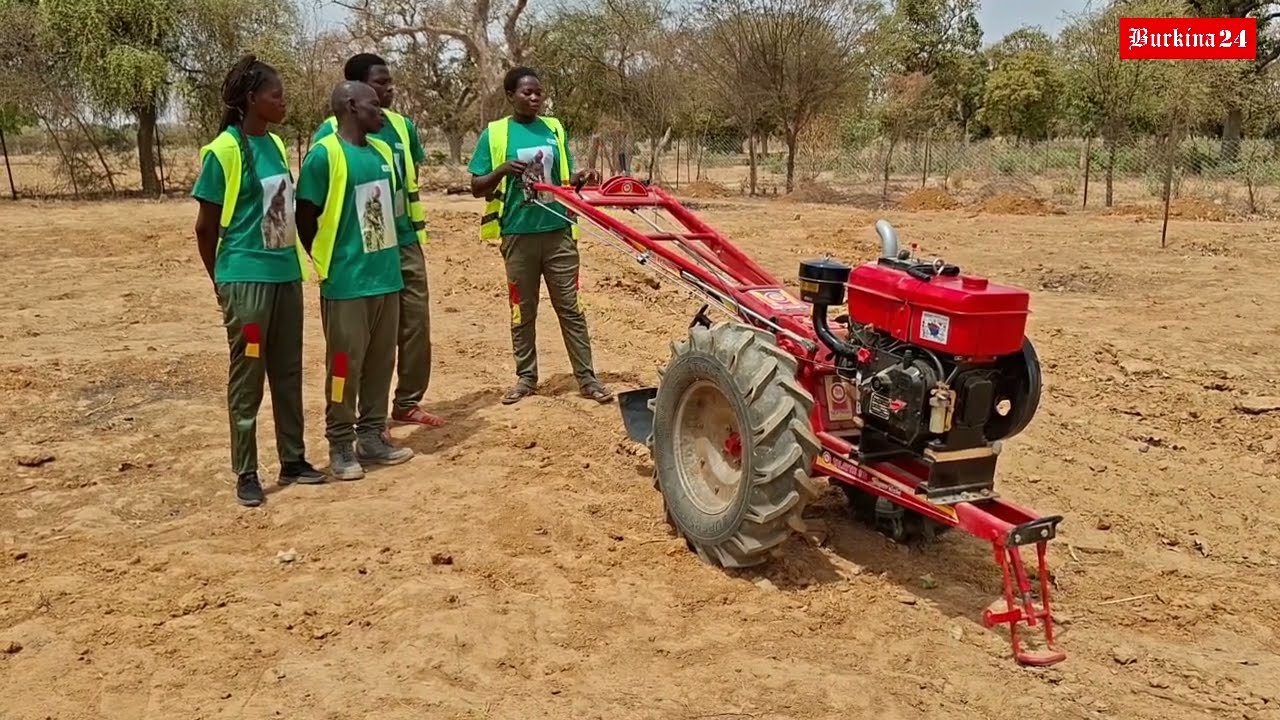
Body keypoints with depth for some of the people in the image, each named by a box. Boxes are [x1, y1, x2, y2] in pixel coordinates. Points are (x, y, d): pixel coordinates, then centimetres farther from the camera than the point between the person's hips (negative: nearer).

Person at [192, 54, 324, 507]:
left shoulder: (276, 145, 10)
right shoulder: (224, 151, -10)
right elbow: (205, 227, -5)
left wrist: (292, 262, 14)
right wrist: (222, 282, 1)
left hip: (286, 275, 7)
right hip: (247, 279, -7)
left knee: (288, 373, 13)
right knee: (247, 377, 2)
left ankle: (293, 460, 25)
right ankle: (246, 473, 13)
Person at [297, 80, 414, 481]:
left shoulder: (383, 152, 10)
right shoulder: (324, 155, -11)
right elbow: (305, 218, -8)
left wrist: (388, 258, 16)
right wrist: (327, 262, -1)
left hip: (386, 276, 7)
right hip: (346, 282, -7)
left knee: (381, 362, 12)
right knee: (344, 364, 1)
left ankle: (372, 437, 24)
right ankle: (341, 446, 12)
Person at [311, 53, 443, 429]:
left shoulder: (403, 126, 6)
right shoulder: (332, 131, -9)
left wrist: (413, 226, 16)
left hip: (405, 242, 5)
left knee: (416, 324, 8)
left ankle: (408, 402, 23)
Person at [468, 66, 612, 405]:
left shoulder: (554, 129, 8)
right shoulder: (494, 133, 0)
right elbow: (477, 188, 0)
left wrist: (580, 178, -8)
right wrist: (502, 170, -19)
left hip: (558, 231, 2)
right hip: (518, 234, -1)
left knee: (569, 306, 5)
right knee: (523, 309, 9)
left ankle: (587, 377, 10)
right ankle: (525, 377, 21)